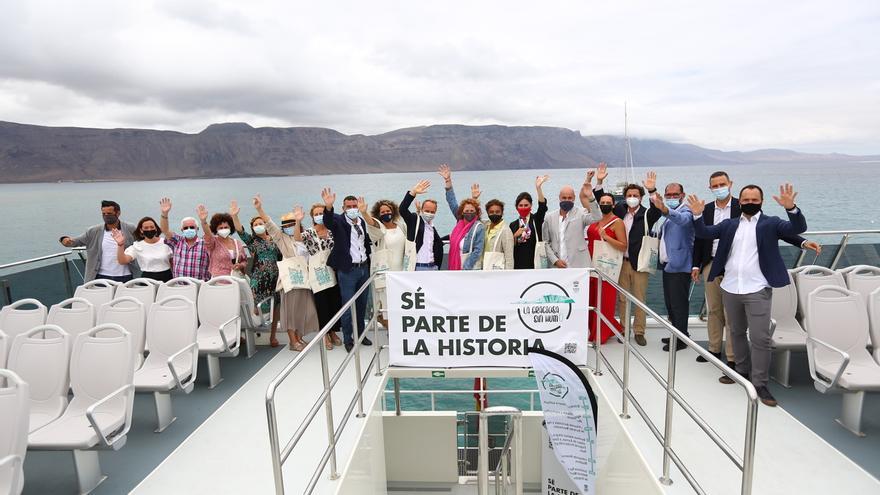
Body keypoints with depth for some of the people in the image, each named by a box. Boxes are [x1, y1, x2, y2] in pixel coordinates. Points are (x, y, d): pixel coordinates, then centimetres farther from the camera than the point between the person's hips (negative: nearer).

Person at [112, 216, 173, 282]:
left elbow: (173, 264, 10)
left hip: (166, 278, 1)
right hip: (148, 279, -1)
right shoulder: (137, 246, 1)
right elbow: (122, 261, -10)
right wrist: (120, 245, -22)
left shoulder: (166, 242, 3)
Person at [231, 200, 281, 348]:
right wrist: (234, 216, -26)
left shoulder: (274, 240, 11)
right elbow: (240, 231, -13)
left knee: (276, 305, 3)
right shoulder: (251, 240, 4)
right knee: (259, 306, -7)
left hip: (274, 277, 2)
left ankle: (273, 335, 14)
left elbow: (281, 257, 18)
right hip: (258, 278, -2)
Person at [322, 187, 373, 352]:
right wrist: (328, 207, -50)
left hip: (364, 267, 6)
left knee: (362, 304, 16)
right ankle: (348, 339, 15)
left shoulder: (362, 221, 9)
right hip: (347, 270, -6)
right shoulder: (339, 221, -9)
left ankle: (360, 334, 32)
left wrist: (368, 255, 8)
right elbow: (328, 222, -32)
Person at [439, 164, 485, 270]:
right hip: (456, 268, 6)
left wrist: (465, 268, -15)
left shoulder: (479, 227, -10)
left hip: (471, 270, -6)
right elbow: (452, 201, 13)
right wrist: (448, 180, 13)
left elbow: (477, 251, -13)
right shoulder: (459, 221, 7)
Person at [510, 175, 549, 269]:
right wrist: (515, 236, -11)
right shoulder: (513, 225, 9)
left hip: (535, 263, -2)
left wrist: (538, 187, -27)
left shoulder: (536, 220, 4)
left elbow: (542, 206, -15)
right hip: (518, 264, 2)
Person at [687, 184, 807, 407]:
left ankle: (760, 383, 6)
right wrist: (697, 215, -14)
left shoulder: (771, 223, 0)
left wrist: (791, 208, -31)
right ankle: (742, 370, 34)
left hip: (758, 291, -4)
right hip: (730, 289, 4)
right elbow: (704, 233, 5)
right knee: (737, 332, 17)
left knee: (760, 338, -5)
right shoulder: (729, 224, 10)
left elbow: (798, 228, -13)